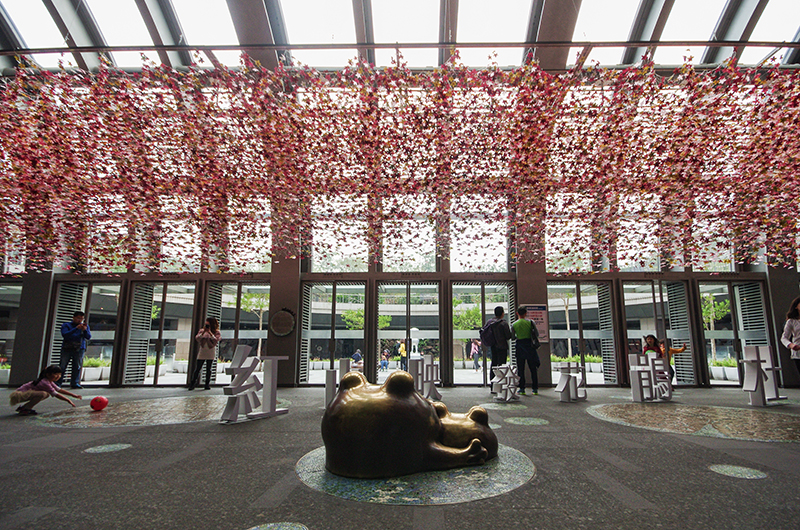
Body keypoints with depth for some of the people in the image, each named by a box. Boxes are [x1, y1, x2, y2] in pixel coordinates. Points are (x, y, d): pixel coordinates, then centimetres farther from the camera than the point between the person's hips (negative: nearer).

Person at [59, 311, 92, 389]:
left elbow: (88, 337, 3)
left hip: (79, 349, 2)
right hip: (67, 349, -2)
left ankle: (75, 383, 5)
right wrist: (76, 328, -19)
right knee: (62, 366, -3)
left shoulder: (85, 326, 14)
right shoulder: (66, 325, 8)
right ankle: (57, 382, 5)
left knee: (77, 367, 0)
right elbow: (64, 334, -10)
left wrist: (85, 330, -16)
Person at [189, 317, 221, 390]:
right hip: (202, 352, 2)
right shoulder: (202, 331, 8)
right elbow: (197, 338, -2)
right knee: (197, 368, -2)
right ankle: (192, 383, 5)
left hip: (211, 354, -1)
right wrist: (203, 332, -14)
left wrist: (210, 332, -16)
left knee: (208, 369, 3)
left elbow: (216, 340, -13)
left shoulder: (216, 332, 1)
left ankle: (207, 384, 11)